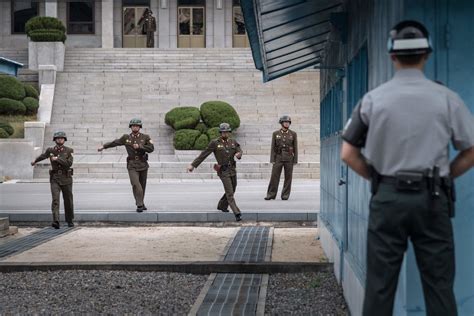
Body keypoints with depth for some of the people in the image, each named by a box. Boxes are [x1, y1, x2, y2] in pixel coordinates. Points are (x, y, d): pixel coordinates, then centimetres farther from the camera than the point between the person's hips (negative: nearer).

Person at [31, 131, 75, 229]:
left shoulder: (69, 150, -4)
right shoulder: (50, 150, 2)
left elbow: (69, 164, -17)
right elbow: (43, 155, 24)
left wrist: (57, 159, -19)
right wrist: (35, 161, 41)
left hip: (66, 179, 0)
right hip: (55, 179, 0)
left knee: (68, 201, 9)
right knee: (55, 200, -16)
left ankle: (70, 220, 28)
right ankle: (56, 222, -25)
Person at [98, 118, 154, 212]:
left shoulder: (145, 137, -2)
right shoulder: (126, 137, 1)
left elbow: (151, 148, -12)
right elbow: (115, 142, 14)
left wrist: (139, 146, -22)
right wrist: (103, 146, 23)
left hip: (143, 165, 1)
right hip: (132, 166, -1)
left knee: (142, 185, 13)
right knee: (136, 185, -20)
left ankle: (140, 202, 34)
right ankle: (140, 205, -16)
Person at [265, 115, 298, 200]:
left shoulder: (293, 134, 2)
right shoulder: (275, 133, 3)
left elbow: (295, 148, 2)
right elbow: (273, 147, 3)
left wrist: (295, 160, -3)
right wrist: (272, 160, -4)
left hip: (289, 159, 0)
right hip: (278, 158, 0)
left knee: (288, 177, 2)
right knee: (274, 177, -3)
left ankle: (285, 195, 10)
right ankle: (271, 195, 3)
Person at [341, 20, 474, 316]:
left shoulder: (373, 99, -1)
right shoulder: (446, 97, -3)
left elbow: (348, 154, 1)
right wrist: (443, 176, 11)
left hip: (387, 197, 1)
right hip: (431, 198, -1)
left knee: (380, 285, 7)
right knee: (438, 284, 7)